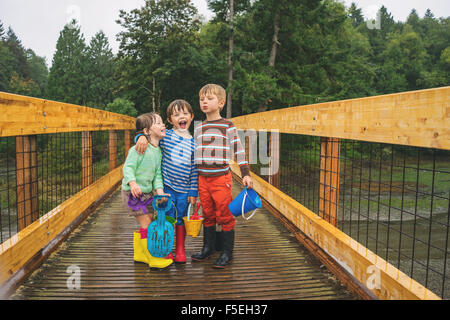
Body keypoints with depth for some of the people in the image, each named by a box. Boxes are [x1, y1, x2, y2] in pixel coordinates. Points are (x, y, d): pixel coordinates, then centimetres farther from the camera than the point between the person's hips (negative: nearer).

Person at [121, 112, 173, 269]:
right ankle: (153, 259, 7)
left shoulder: (158, 150, 6)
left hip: (148, 192, 8)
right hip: (133, 192, -8)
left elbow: (157, 174, 6)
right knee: (146, 226, -5)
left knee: (149, 223, 16)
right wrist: (132, 183, -35)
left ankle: (140, 255, 33)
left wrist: (159, 190, -8)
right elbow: (128, 167, -19)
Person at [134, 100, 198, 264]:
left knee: (181, 220, 13)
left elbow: (194, 169, 3)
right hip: (167, 186, -1)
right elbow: (150, 134, 3)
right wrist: (142, 137, -23)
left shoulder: (193, 143, 1)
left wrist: (193, 192, 1)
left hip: (184, 190, 1)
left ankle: (180, 250, 27)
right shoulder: (165, 135, -3)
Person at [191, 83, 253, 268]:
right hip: (202, 178, 5)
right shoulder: (198, 128, 12)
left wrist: (246, 174, -7)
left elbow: (239, 151, -2)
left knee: (224, 216, 2)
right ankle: (208, 248, 27)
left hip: (221, 178, -4)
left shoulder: (228, 126, -2)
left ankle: (227, 253, 14)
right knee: (207, 215, 13)